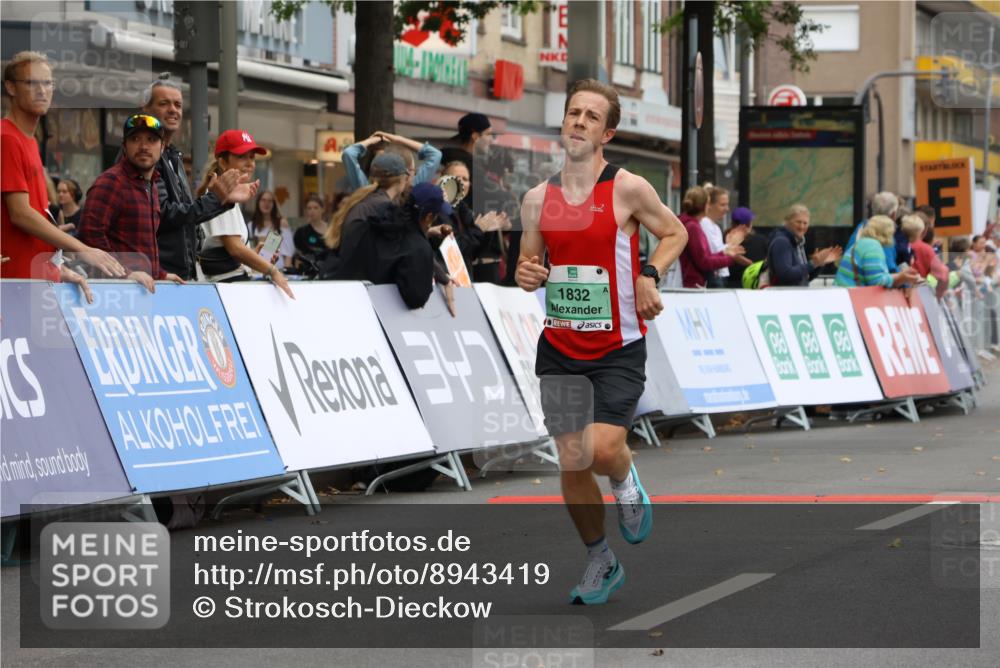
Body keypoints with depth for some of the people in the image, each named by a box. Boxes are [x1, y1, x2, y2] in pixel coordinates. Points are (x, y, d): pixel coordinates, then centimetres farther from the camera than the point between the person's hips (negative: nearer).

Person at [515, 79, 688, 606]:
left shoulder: (628, 189, -7)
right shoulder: (538, 198, 4)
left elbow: (675, 233, 7)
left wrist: (649, 276, -10)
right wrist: (526, 276, -7)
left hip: (618, 347, -4)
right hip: (559, 346, 4)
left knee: (602, 449, -19)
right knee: (571, 463, 5)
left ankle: (625, 483, 18)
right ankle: (600, 562, 24)